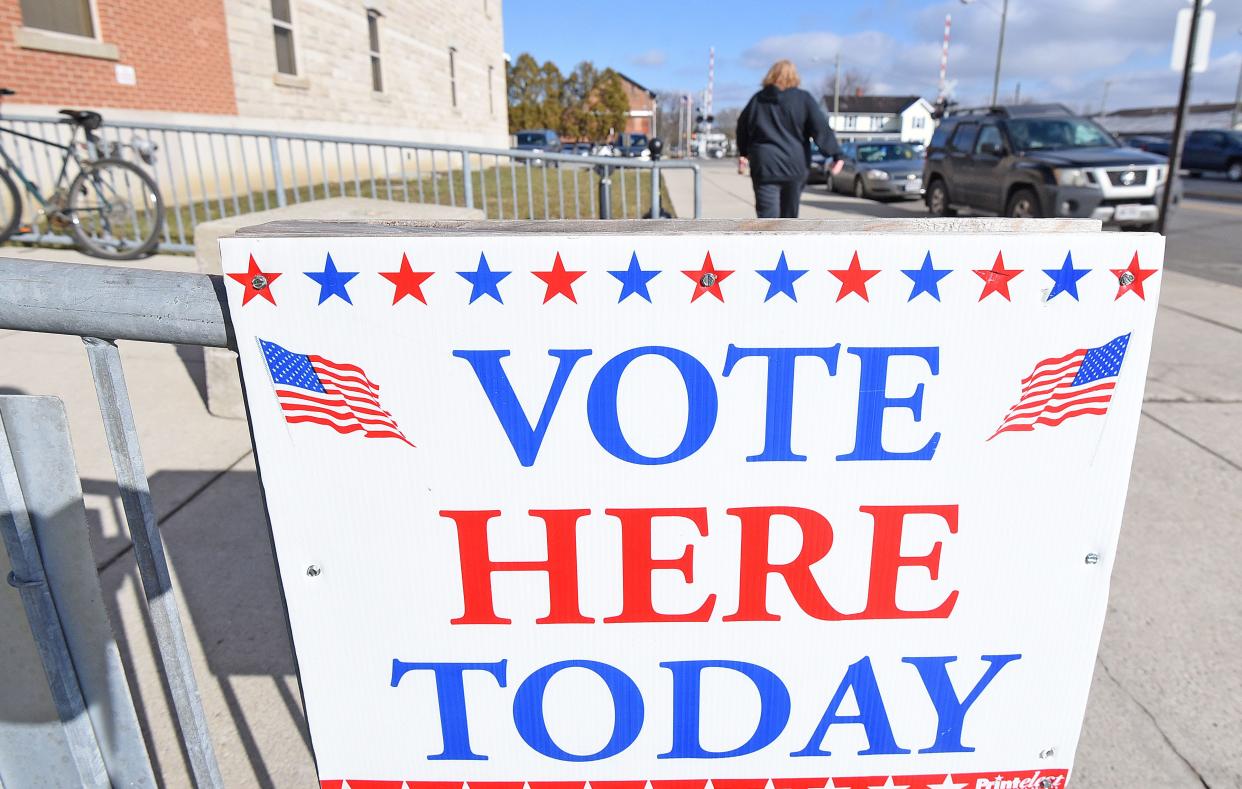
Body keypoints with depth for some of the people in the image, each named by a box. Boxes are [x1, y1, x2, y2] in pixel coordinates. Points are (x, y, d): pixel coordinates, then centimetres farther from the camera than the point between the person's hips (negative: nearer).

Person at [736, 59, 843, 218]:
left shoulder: (757, 100, 8)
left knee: (767, 216, -4)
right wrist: (836, 154, -5)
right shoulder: (803, 99, 1)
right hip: (795, 166, 0)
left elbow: (742, 128, 17)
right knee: (789, 214, 15)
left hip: (764, 165, 0)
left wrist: (744, 152, 32)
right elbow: (821, 128, -6)